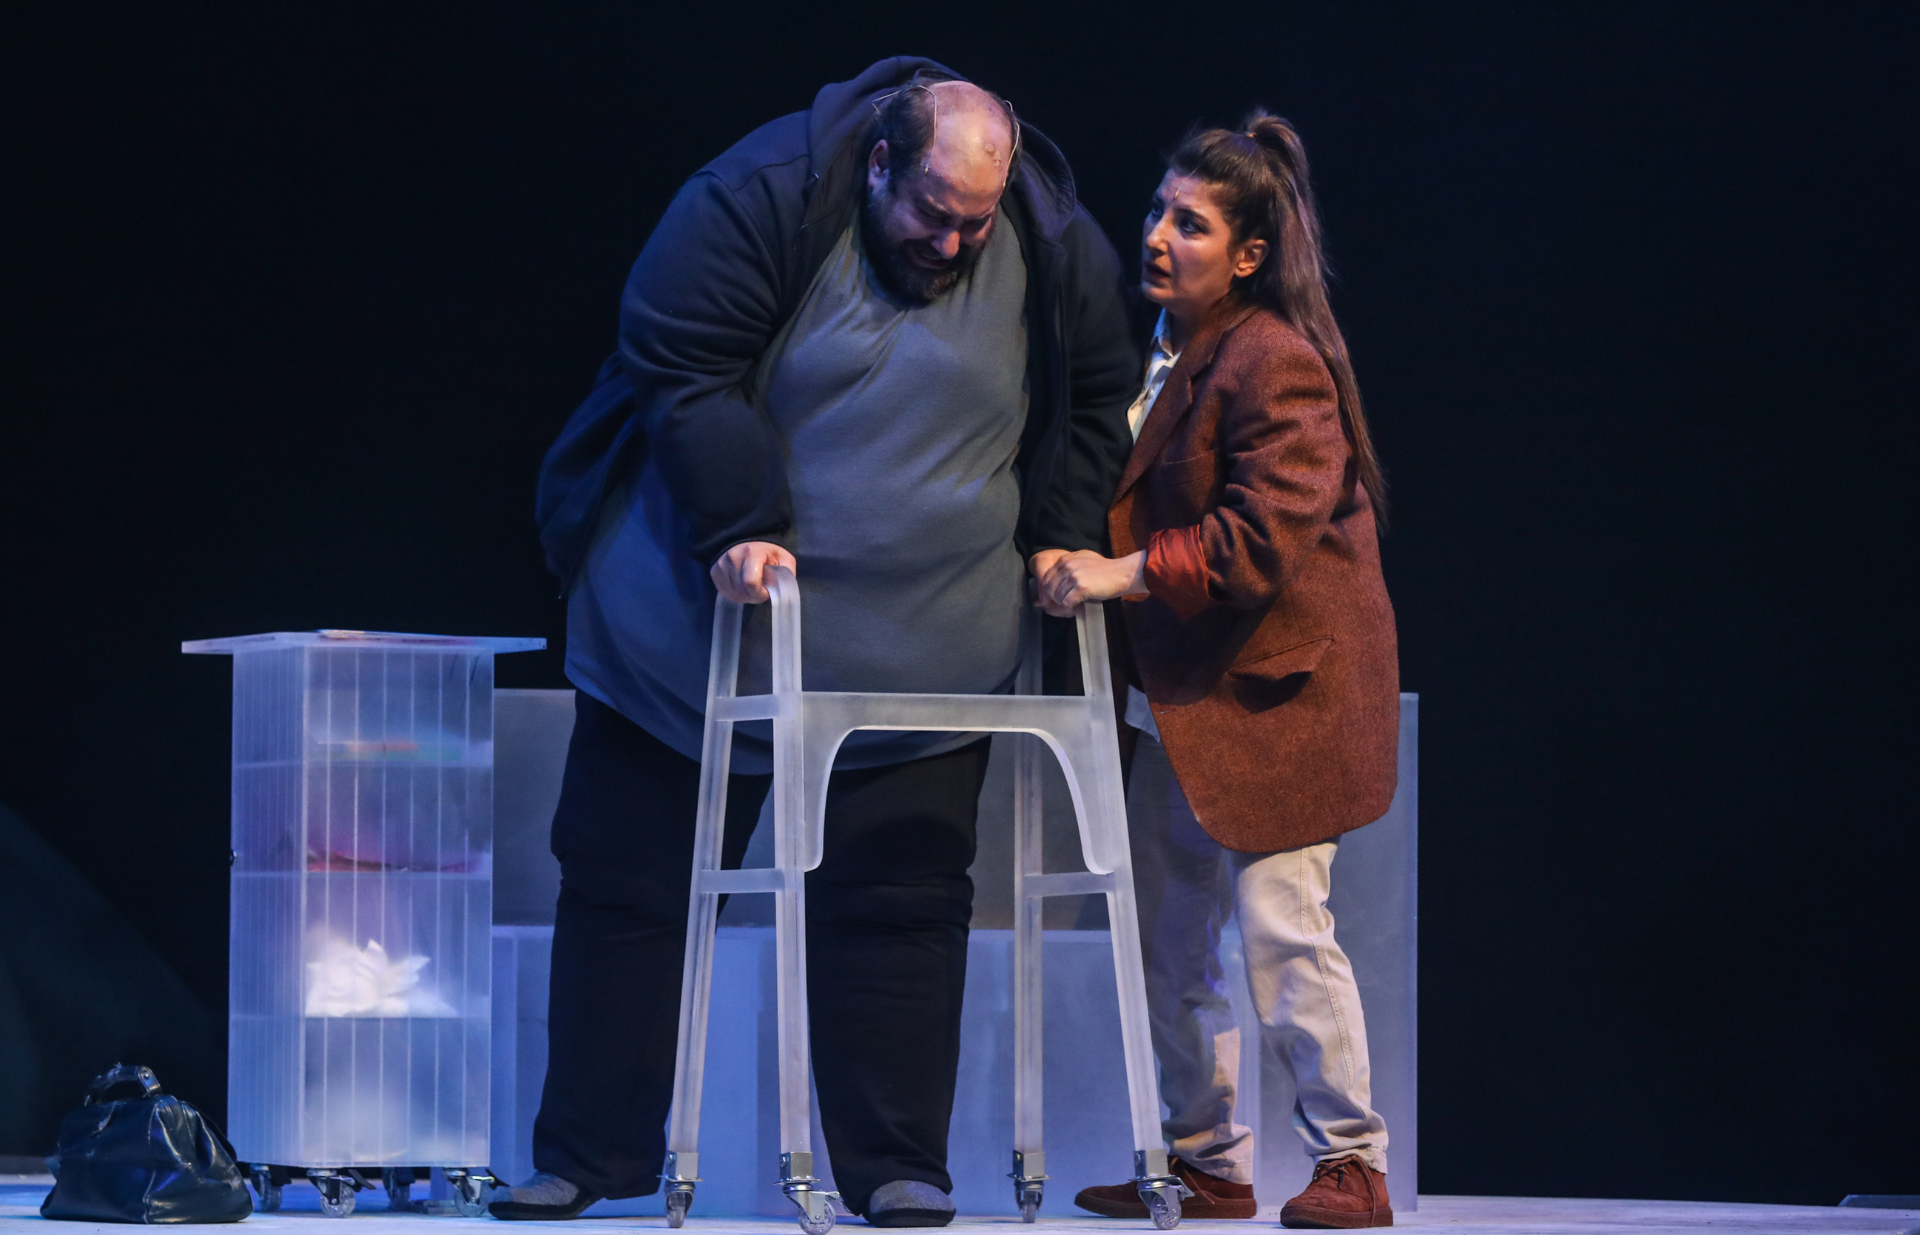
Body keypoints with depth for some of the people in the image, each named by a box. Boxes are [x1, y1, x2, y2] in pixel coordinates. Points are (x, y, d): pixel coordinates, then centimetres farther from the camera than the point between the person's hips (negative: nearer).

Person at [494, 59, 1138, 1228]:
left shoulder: (1059, 253, -4)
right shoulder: (758, 202, -17)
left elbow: (1098, 399, 13)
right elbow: (681, 372, -16)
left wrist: (1060, 533, 6)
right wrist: (738, 526, -21)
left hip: (921, 651, 2)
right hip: (701, 625, -1)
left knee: (898, 905, -1)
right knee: (630, 885, 3)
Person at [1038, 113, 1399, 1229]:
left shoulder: (1276, 364, -17)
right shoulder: (1167, 350, 11)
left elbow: (1265, 537, -24)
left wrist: (1126, 573, -23)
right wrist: (1087, 558, 11)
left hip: (1276, 684, -9)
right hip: (1183, 684, 9)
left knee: (1280, 919, -11)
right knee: (1169, 933, 10)